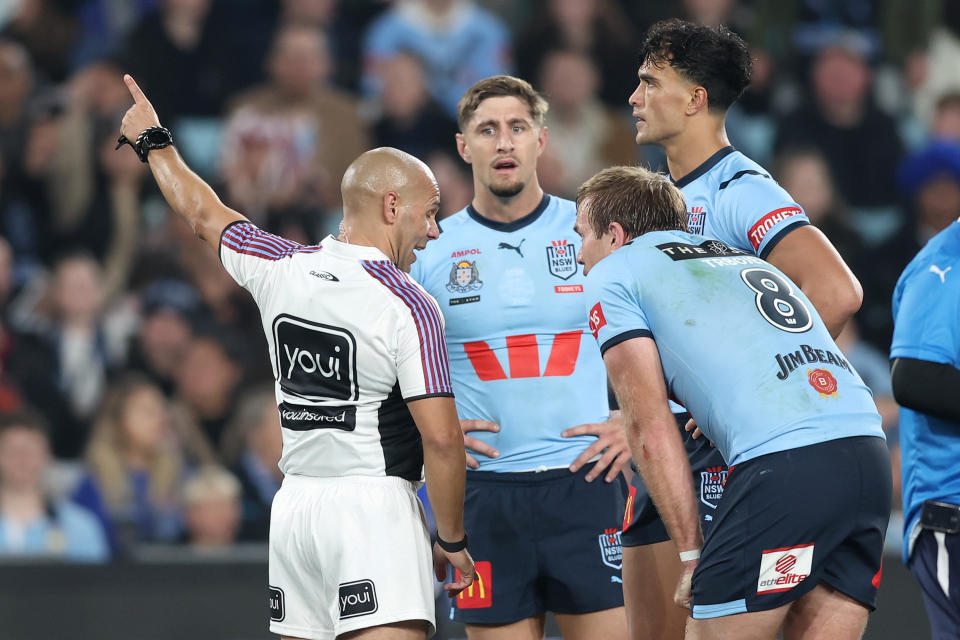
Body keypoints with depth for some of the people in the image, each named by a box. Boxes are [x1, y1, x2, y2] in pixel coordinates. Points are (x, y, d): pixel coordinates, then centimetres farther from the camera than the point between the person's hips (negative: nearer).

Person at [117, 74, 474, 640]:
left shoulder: (278, 268, 6)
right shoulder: (409, 306, -11)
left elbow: (205, 214, 26)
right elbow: (441, 438, -14)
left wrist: (155, 143, 44)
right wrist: (452, 540, -2)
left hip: (294, 503, 7)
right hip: (373, 507, -7)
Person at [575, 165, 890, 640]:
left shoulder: (611, 275, 12)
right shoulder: (745, 261, 33)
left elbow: (651, 431, 4)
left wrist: (691, 555, 5)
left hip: (782, 467, -7)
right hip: (869, 455, 7)